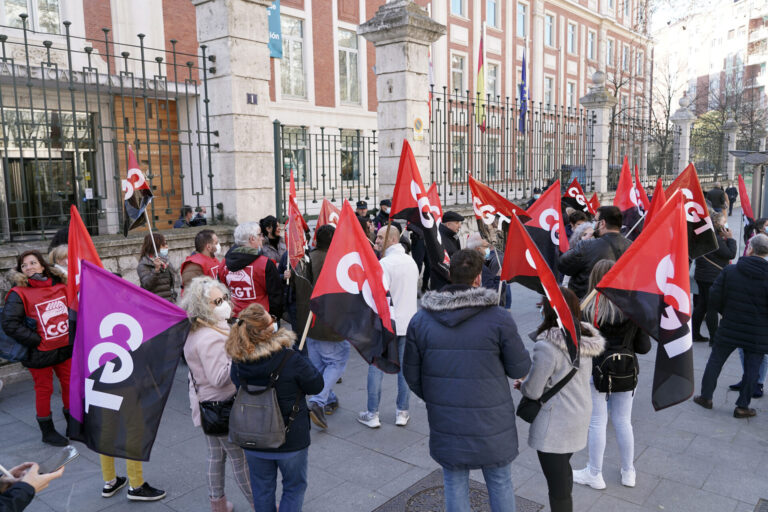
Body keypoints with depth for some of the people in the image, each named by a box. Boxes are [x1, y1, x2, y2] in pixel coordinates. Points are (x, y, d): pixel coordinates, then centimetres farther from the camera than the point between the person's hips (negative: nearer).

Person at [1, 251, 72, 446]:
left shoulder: (60, 285, 4)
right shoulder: (19, 293, -11)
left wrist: (72, 333, 6)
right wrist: (36, 340, -18)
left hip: (65, 348, 5)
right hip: (39, 353, -5)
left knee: (70, 384, 14)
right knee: (44, 390, 8)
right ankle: (47, 431, 24)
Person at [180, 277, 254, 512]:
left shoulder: (195, 332, 3)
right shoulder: (211, 338, -29)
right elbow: (219, 378, -29)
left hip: (205, 404, 10)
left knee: (215, 455, 22)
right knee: (240, 457, 5)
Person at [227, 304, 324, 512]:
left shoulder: (237, 363, -13)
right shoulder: (291, 360, -26)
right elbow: (316, 386, -12)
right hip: (290, 440, -3)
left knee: (262, 489, 23)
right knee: (294, 487, 19)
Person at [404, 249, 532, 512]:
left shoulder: (420, 320, -8)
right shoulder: (499, 318, -15)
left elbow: (411, 374, 1)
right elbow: (519, 369, -7)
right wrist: (516, 345, 15)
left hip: (445, 423, 2)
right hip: (492, 425, -1)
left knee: (455, 484, 17)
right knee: (500, 483, 18)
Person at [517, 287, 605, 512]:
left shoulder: (547, 346, -26)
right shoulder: (585, 340, -2)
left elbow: (534, 391, -19)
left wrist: (522, 385, 2)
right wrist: (532, 380, 10)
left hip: (554, 427, -8)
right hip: (580, 418, 8)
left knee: (557, 487, 6)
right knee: (563, 471, 28)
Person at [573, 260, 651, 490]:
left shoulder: (587, 310, -17)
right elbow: (643, 347, -3)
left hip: (596, 372, -3)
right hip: (626, 373, 3)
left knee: (597, 423, 10)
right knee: (623, 422, 18)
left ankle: (594, 475, 24)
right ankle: (628, 473, 33)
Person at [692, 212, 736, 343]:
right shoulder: (715, 239, -19)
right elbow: (731, 254, -16)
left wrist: (725, 239, 8)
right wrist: (730, 238, -8)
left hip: (702, 276, 10)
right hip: (712, 278, -10)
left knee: (701, 305, 15)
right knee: (712, 308, -3)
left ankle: (695, 333, 22)